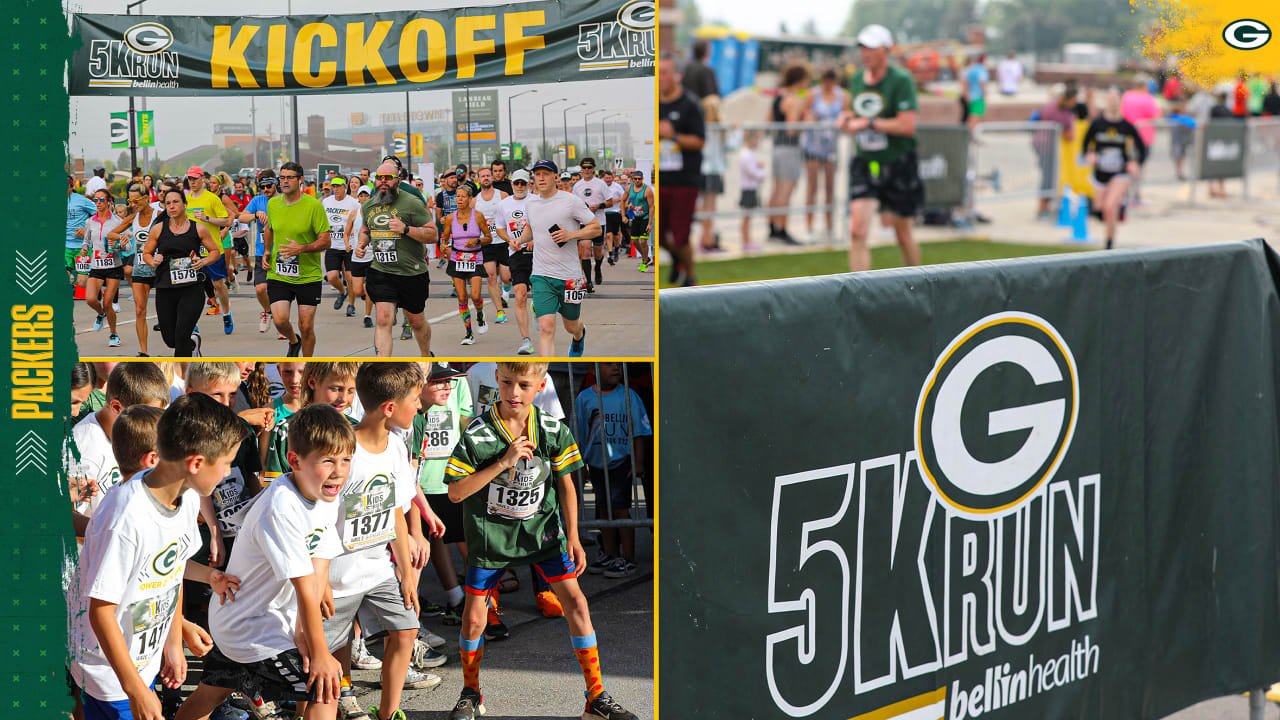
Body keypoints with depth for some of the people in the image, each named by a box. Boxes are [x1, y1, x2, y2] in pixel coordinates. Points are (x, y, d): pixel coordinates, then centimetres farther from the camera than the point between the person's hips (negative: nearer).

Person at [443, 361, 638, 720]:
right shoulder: (477, 434, -14)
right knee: (473, 617, 1)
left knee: (575, 601, -8)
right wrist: (503, 463, -23)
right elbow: (455, 492, -15)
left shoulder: (553, 430, -7)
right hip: (491, 533, -1)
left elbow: (565, 484, 4)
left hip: (542, 529, 1)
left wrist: (573, 536, -1)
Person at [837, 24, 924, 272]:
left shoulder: (901, 80, -11)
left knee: (903, 235, 8)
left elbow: (907, 125, -20)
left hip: (898, 165, -4)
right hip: (864, 165, 4)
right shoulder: (856, 80, 8)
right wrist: (847, 120, 0)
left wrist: (868, 123, -18)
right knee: (857, 231, -12)